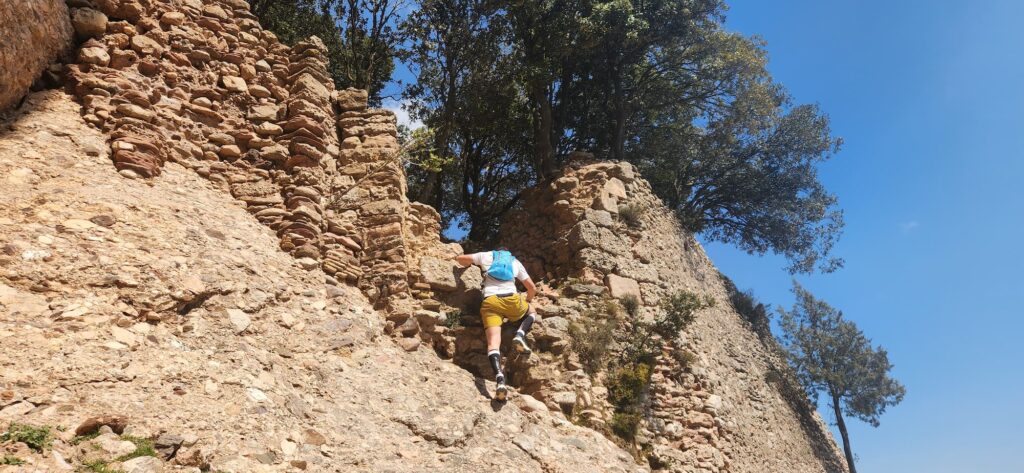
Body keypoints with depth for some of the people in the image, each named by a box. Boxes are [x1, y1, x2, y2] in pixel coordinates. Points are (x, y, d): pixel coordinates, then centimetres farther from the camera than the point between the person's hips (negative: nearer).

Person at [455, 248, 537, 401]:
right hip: (512, 300, 1)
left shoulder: (487, 256, 25)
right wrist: (526, 301, 50)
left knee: (493, 341, -10)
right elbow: (532, 288, 30)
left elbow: (459, 258, 27)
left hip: (490, 302, -1)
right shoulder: (515, 262, 28)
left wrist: (468, 265, 50)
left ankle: (500, 379, -35)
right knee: (532, 311, 31)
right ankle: (520, 335, 0)